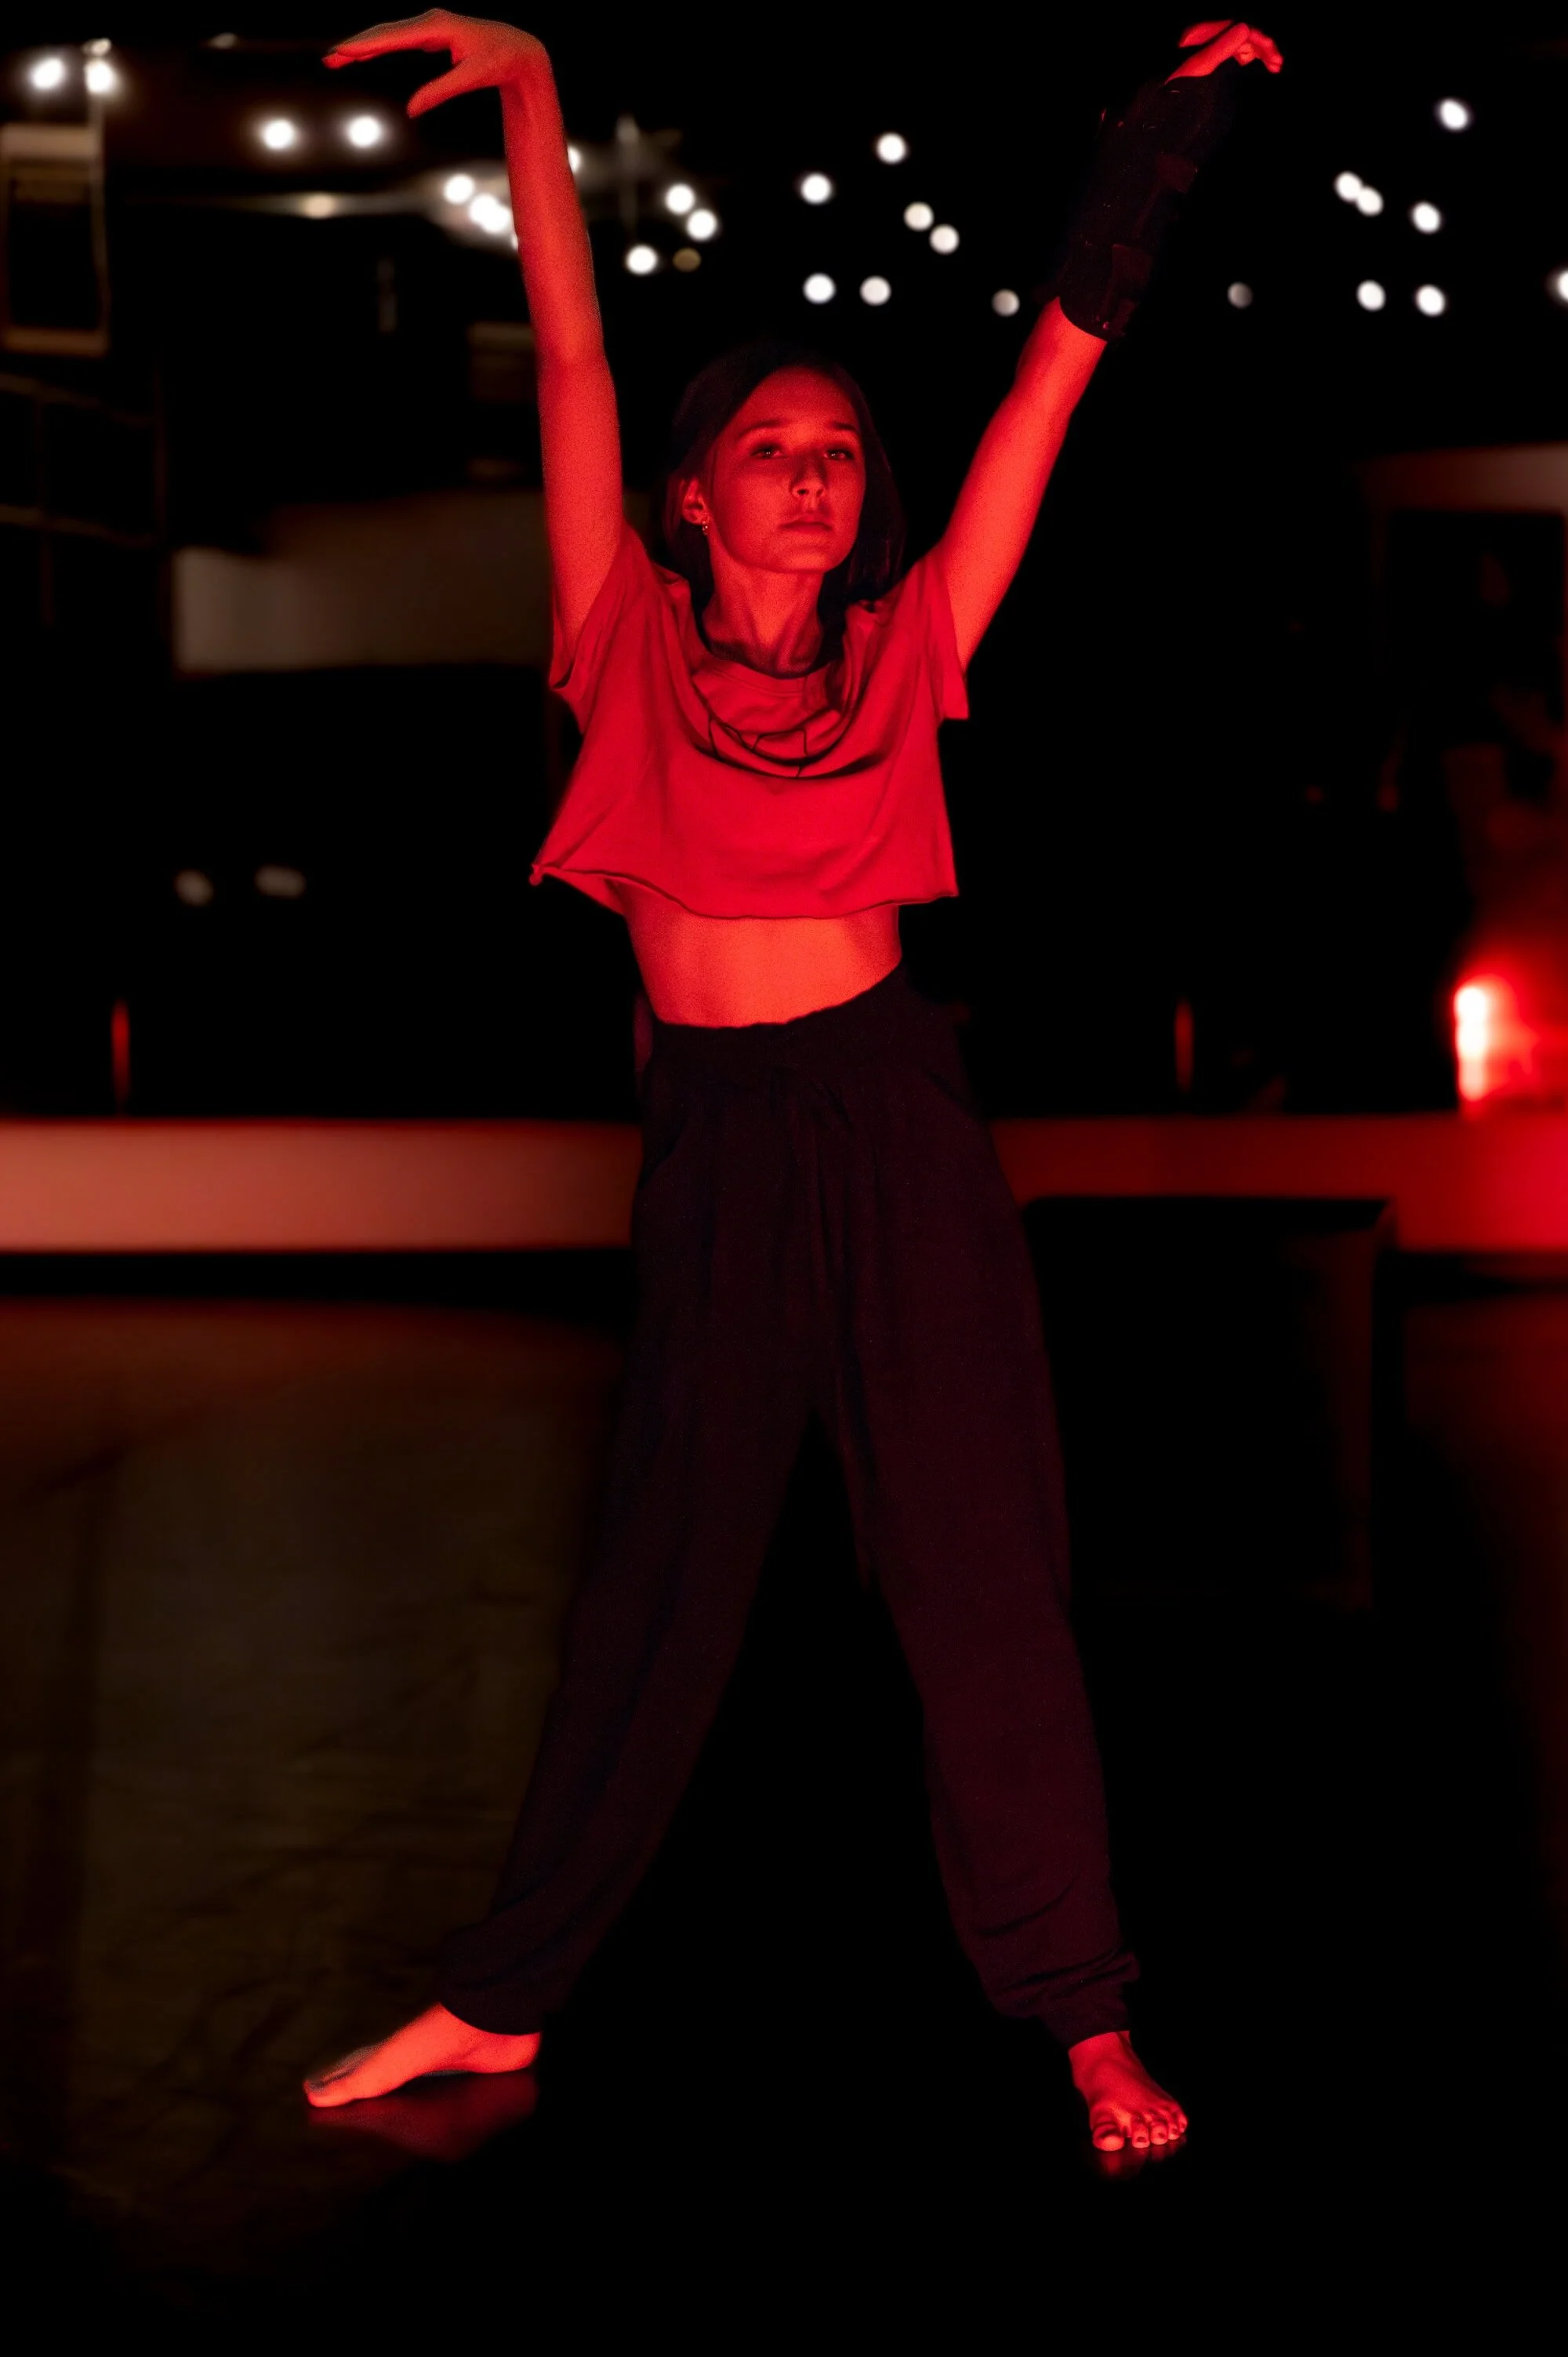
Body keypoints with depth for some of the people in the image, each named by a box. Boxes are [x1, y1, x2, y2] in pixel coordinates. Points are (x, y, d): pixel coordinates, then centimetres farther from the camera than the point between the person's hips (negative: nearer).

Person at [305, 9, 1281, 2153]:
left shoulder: (903, 650, 7)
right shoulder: (633, 641, 7)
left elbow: (1059, 367, 5)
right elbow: (570, 349, 2)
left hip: (893, 1121, 0)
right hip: (712, 1147, 1)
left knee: (981, 1576, 1)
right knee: (656, 1587, 9)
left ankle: (1083, 2021, 9)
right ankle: (503, 2000, 23)